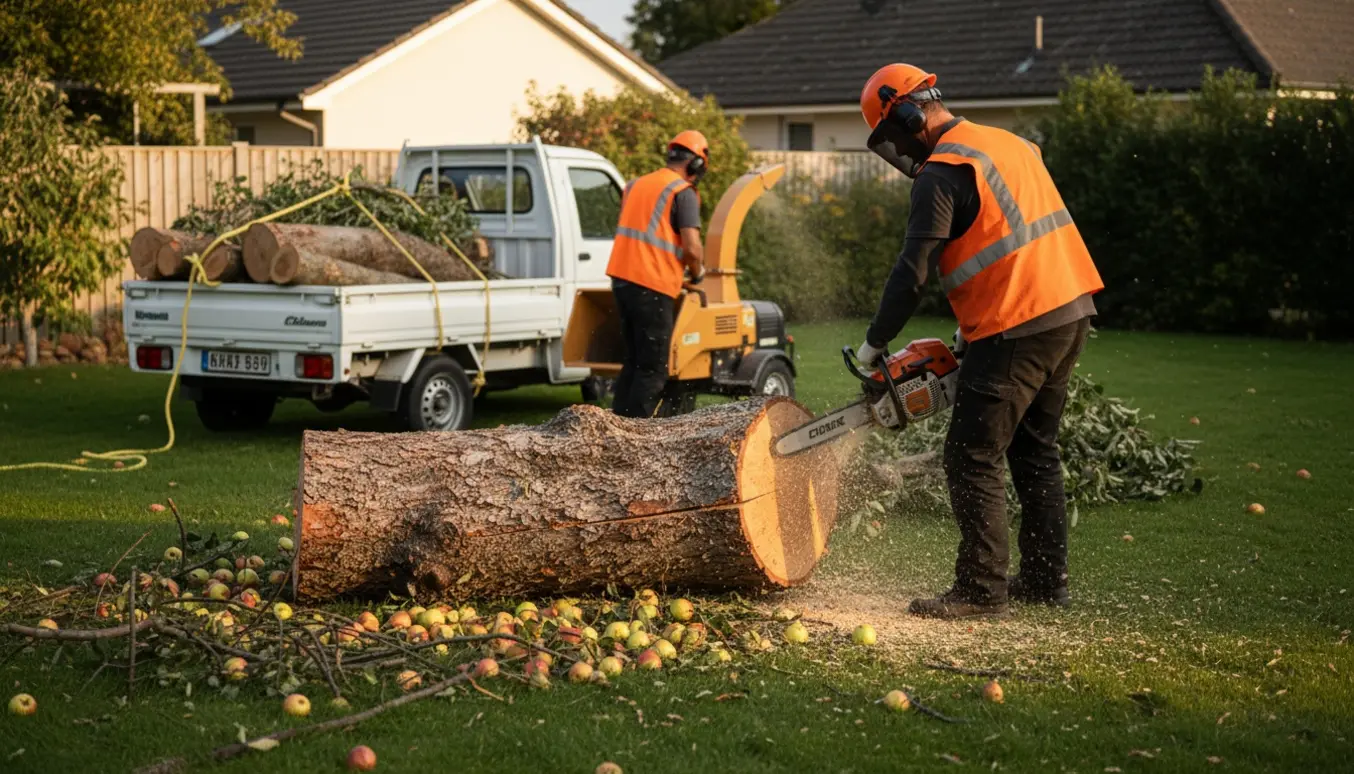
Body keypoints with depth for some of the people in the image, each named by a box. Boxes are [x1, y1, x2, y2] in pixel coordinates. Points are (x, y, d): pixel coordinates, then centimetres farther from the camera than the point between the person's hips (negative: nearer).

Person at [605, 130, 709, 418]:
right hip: (653, 286, -7)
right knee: (653, 370, -2)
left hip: (621, 278, 7)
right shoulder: (683, 192, -7)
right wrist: (697, 273, 5)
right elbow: (692, 248, -15)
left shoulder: (636, 185, 16)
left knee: (633, 360, 16)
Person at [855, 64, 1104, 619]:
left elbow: (914, 271, -11)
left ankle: (981, 590, -2)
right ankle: (1046, 581, 22)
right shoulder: (1011, 144, 17)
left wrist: (874, 344, 0)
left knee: (973, 462, -3)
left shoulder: (942, 171, -10)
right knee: (1035, 452, 18)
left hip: (1017, 331, -9)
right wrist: (973, 326, 22)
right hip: (1071, 309, 9)